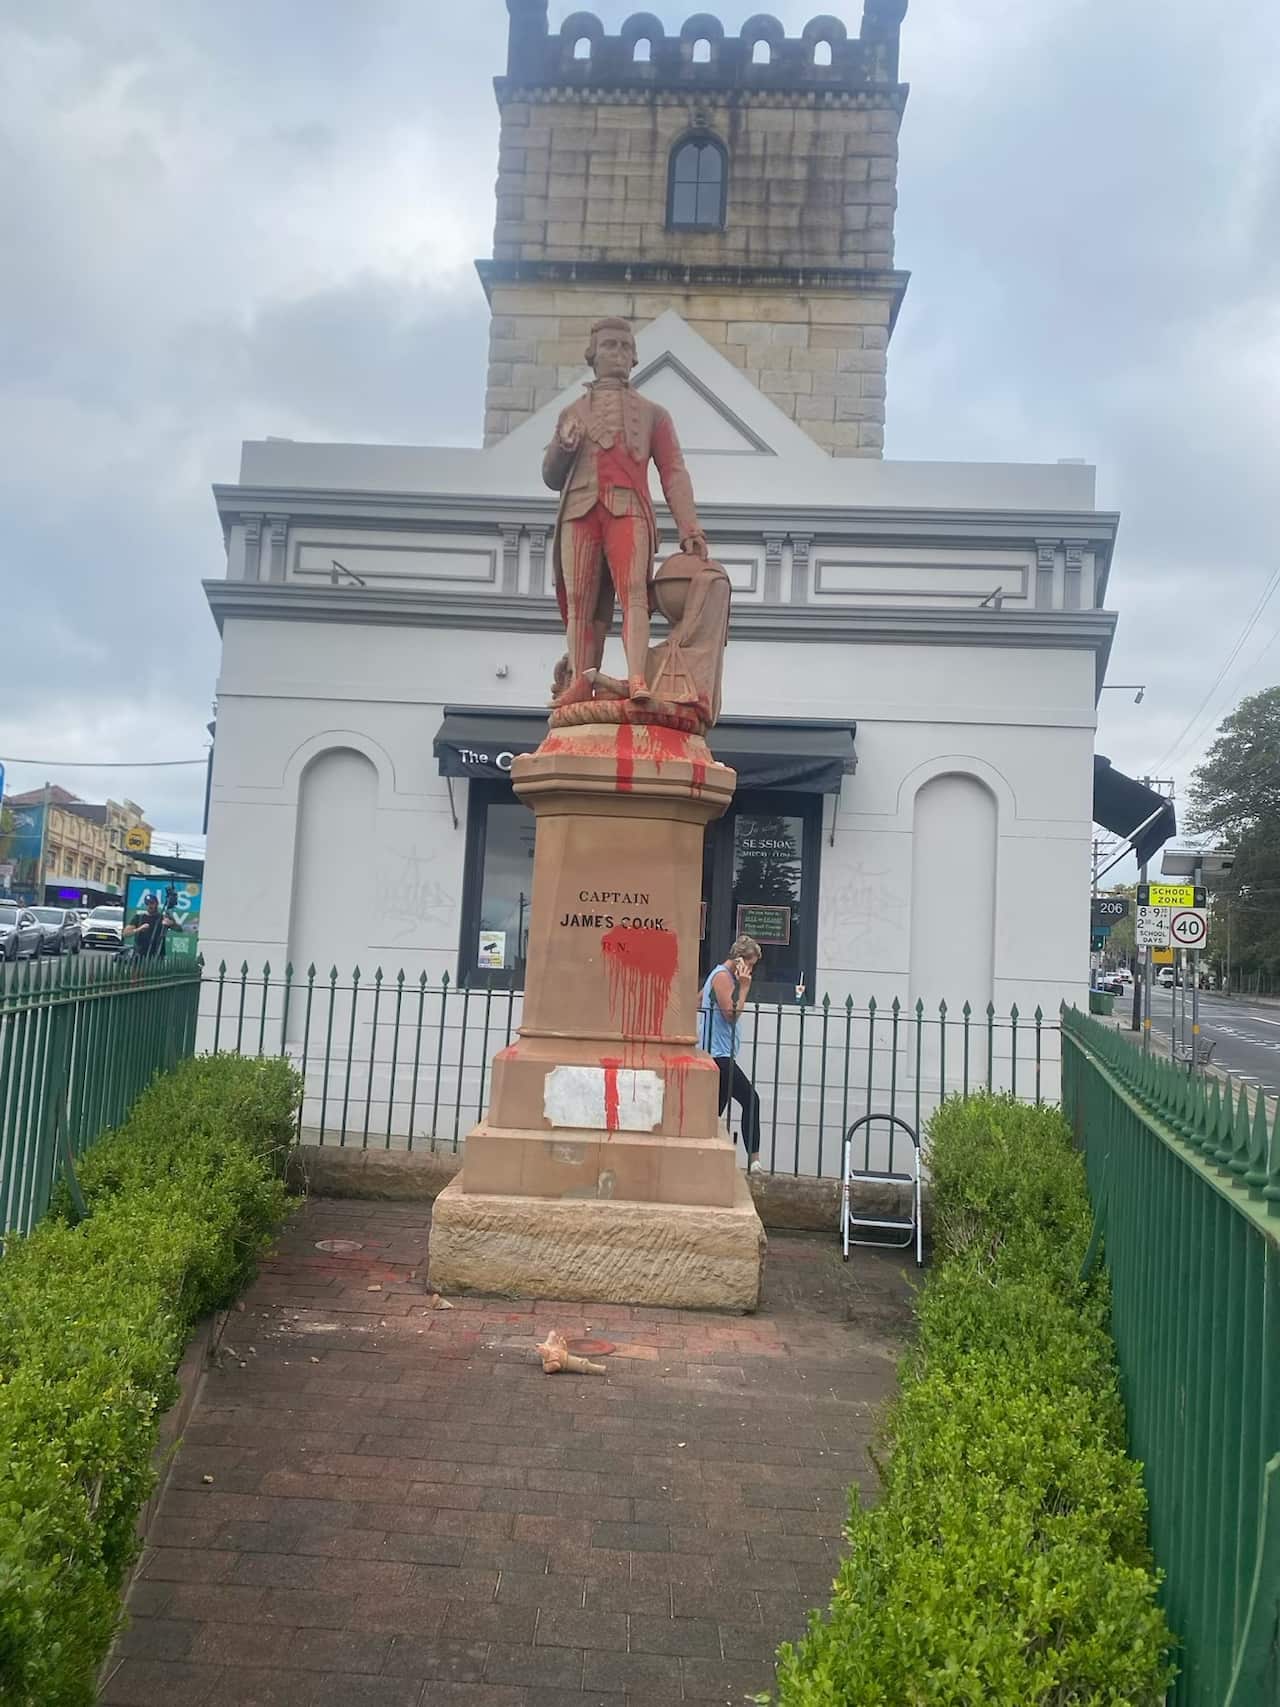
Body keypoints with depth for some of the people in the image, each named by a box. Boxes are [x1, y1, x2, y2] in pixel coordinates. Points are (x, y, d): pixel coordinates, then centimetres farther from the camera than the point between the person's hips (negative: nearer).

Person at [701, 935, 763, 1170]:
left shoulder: (723, 975, 20)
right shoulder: (723, 976, -11)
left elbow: (697, 1001, 31)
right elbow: (732, 1014, -17)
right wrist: (744, 987, -13)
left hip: (720, 1055, 11)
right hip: (718, 1053, -11)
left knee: (717, 1108, 10)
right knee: (751, 1100, -13)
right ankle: (754, 1159, -13)